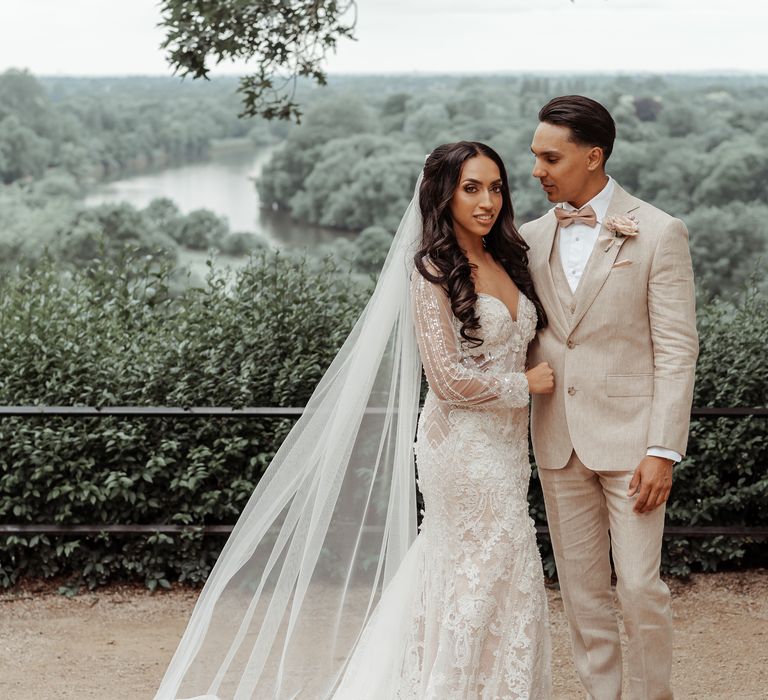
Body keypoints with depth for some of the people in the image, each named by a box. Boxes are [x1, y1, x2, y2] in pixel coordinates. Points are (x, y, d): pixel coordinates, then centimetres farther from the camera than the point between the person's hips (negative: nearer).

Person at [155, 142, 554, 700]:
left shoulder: (507, 262, 10)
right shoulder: (433, 271, -12)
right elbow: (449, 380, -17)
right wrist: (524, 384, -8)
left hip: (505, 445, 7)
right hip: (464, 448, -7)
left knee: (458, 569, 13)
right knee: (499, 574, -2)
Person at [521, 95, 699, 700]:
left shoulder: (659, 234, -6)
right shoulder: (532, 237, 8)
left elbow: (677, 351, -9)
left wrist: (663, 451, -14)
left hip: (629, 438, -4)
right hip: (558, 440, 4)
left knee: (640, 587, -3)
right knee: (582, 588, 11)